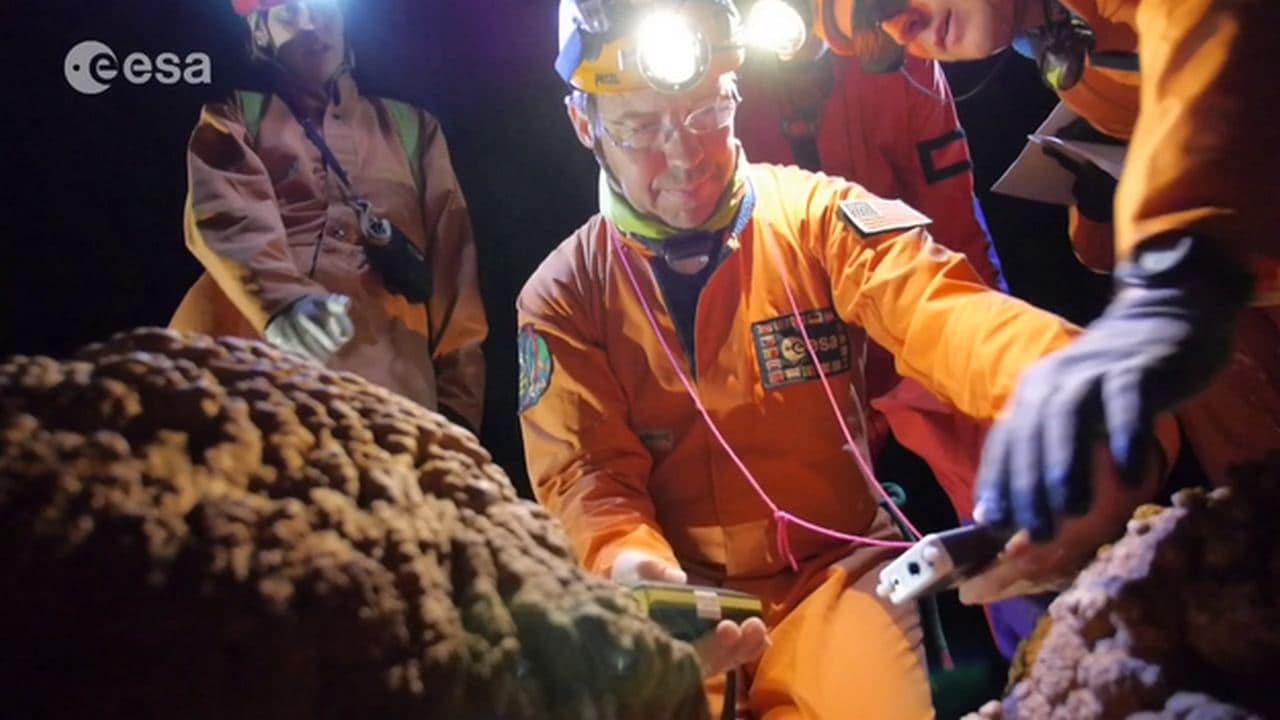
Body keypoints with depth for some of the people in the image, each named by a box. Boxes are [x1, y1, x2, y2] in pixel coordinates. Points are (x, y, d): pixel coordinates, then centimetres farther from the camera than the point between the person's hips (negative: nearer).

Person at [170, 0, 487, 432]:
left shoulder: (412, 127, 24)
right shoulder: (235, 115, 20)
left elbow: (452, 266, 16)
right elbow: (226, 213, -2)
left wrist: (457, 401, 4)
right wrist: (280, 299, -24)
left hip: (382, 387, 1)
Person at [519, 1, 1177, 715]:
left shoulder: (815, 215, -4)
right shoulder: (561, 298, 0)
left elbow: (937, 308, -21)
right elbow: (584, 473, -6)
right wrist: (633, 567, -30)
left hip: (836, 566, 0)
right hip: (672, 595, 1)